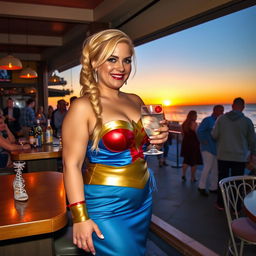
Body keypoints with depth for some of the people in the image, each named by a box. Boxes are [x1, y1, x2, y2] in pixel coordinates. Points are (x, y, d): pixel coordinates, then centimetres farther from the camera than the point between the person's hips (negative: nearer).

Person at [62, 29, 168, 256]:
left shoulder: (135, 101, 3)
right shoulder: (83, 107, -16)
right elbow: (72, 165, -17)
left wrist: (159, 140, -3)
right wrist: (80, 217, -19)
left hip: (143, 201, 7)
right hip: (106, 208, -7)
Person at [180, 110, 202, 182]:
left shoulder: (184, 124, 6)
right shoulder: (194, 124, -15)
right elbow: (197, 134, -18)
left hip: (186, 143, 6)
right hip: (194, 144, -6)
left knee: (186, 160, 17)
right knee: (194, 161, 6)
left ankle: (183, 175, 6)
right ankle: (192, 177, 11)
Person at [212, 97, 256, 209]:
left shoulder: (221, 118, -4)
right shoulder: (247, 121, -6)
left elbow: (214, 135, -4)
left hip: (223, 156, 1)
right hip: (239, 157, -1)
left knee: (222, 180, 14)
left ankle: (221, 204, 23)